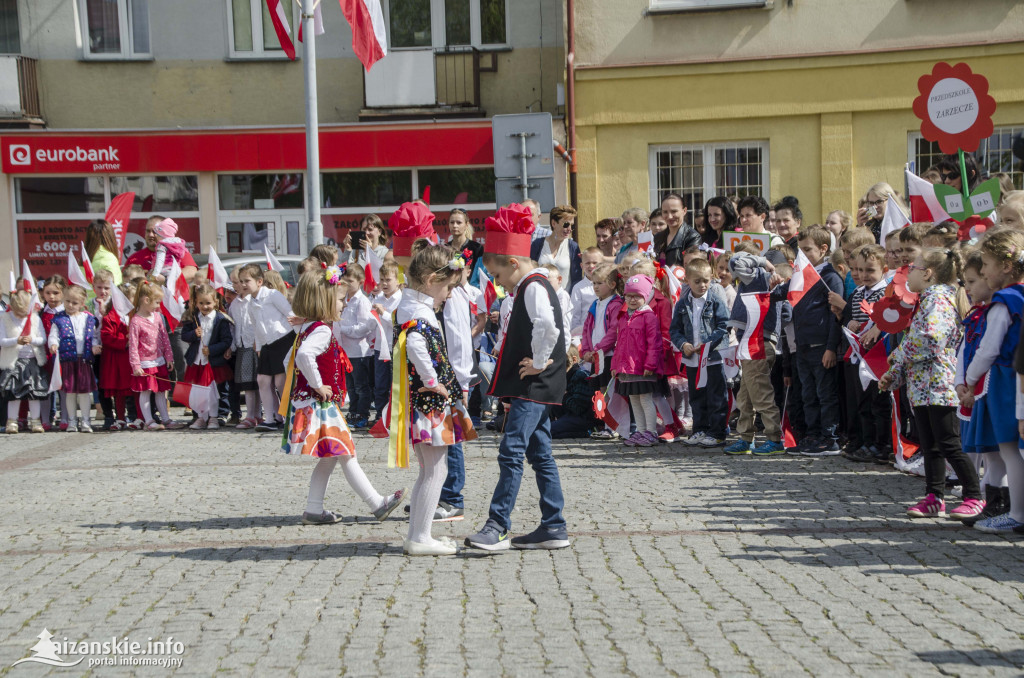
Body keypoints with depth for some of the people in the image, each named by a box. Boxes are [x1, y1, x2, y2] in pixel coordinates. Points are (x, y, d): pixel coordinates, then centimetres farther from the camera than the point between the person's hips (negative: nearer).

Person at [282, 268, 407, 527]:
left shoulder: (307, 328, 14)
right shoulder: (322, 330, -18)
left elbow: (290, 358, 26)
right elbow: (304, 355, -36)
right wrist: (318, 385, -26)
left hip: (307, 401, 10)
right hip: (320, 405, -10)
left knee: (329, 458, 15)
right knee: (347, 454, -3)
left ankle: (314, 510, 18)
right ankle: (378, 505, 3)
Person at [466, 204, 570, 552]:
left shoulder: (534, 287, -14)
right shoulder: (527, 288, 18)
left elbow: (548, 327, -31)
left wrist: (538, 364, -21)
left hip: (534, 386, -11)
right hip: (531, 388, 11)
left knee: (512, 449, -13)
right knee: (539, 454, 11)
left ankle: (497, 527, -13)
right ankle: (554, 527, 16)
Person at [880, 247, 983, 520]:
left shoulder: (938, 298, -12)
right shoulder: (926, 300, 19)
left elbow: (931, 339, -24)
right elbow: (915, 340, 22)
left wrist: (899, 354, -10)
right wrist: (893, 374, 15)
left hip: (937, 383, -10)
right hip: (921, 385, 10)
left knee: (949, 446, -5)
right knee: (930, 446, 9)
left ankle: (974, 497, 3)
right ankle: (935, 499, 13)